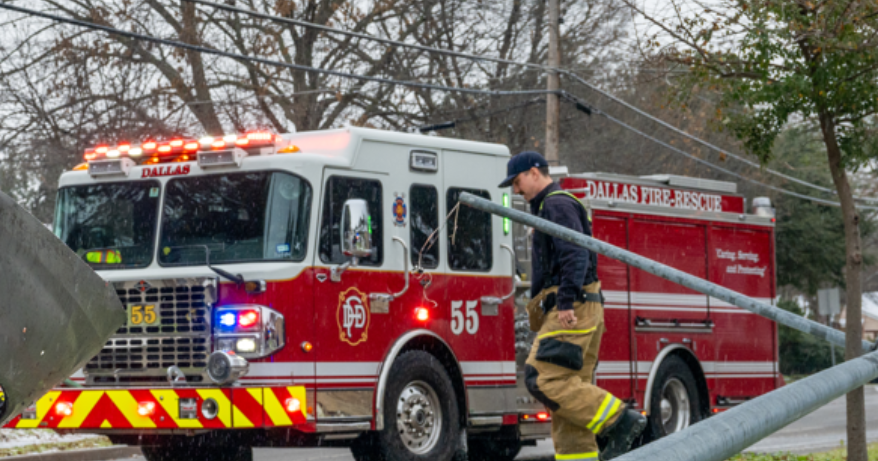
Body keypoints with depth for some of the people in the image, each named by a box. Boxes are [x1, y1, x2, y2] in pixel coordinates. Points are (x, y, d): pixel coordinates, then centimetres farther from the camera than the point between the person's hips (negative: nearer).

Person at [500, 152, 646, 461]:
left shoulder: (557, 205, -6)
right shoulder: (548, 207, 26)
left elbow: (575, 254, -20)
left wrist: (566, 302, -26)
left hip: (573, 309, -11)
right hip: (575, 313, 11)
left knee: (543, 378, -18)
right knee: (567, 385, 5)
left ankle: (619, 420, -18)